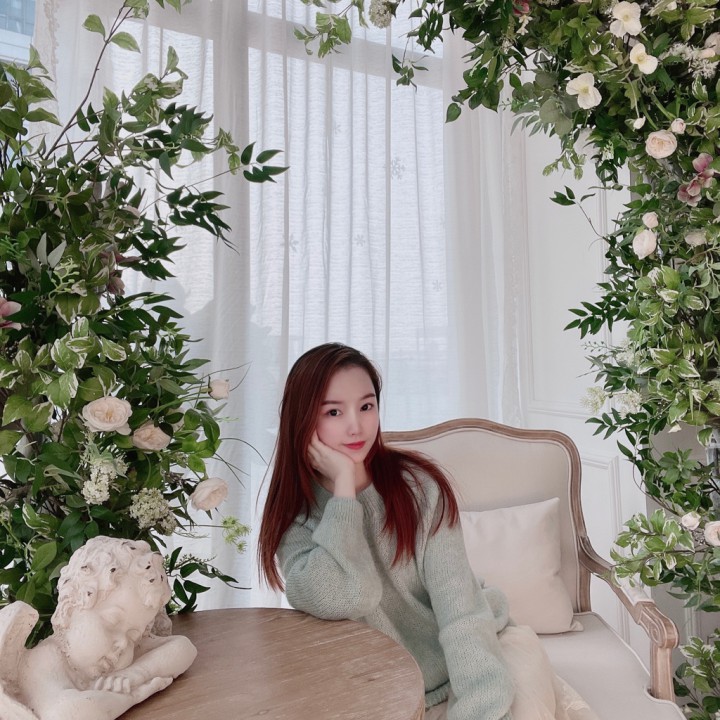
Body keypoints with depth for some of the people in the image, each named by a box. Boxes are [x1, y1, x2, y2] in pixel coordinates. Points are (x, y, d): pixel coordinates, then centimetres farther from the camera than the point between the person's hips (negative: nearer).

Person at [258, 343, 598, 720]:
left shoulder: (419, 485, -10)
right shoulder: (293, 518, -8)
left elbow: (459, 604, -16)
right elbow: (344, 599, -25)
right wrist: (343, 484, -21)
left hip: (459, 672, 0)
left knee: (520, 647, -27)